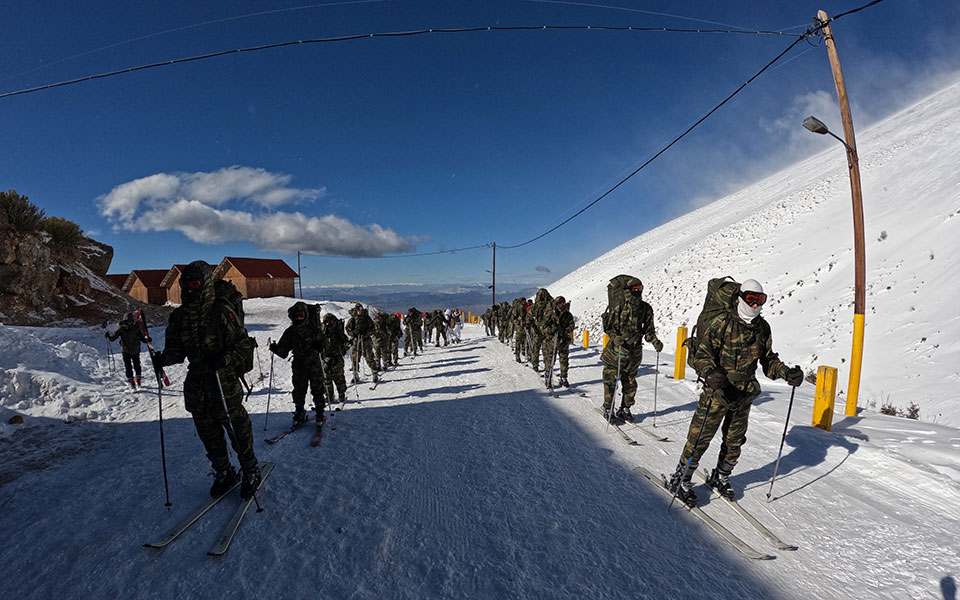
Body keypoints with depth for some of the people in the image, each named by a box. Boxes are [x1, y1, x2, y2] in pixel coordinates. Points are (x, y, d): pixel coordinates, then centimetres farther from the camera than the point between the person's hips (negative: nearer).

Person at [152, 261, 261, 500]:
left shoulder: (223, 311, -13)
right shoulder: (179, 316, 6)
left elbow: (241, 343, -11)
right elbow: (176, 348, 11)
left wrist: (224, 359, -27)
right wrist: (164, 358, -9)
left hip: (225, 381, -6)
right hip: (196, 383, 6)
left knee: (237, 428, 3)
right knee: (207, 431, 16)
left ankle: (251, 471, 23)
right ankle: (223, 473, 35)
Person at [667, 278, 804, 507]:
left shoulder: (763, 328, 6)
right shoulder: (722, 323, -13)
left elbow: (768, 360, 16)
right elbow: (702, 354, -15)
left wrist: (786, 373, -1)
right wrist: (711, 372, -34)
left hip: (744, 394, 6)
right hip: (717, 391, -6)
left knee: (735, 441, 17)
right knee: (700, 438, -3)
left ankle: (720, 477, 39)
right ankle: (680, 478, 13)